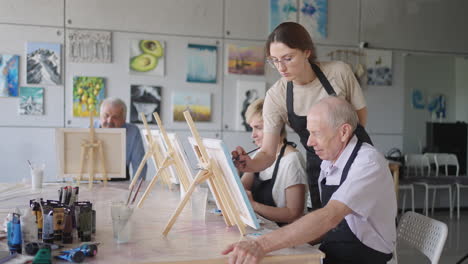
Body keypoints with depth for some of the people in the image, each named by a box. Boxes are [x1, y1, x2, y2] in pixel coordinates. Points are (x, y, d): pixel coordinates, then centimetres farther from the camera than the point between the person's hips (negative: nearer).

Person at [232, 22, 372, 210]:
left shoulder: (339, 72, -17)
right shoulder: (276, 96, -16)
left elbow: (361, 115, 0)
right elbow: (268, 153, -15)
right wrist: (250, 165, -36)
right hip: (319, 168, 1)